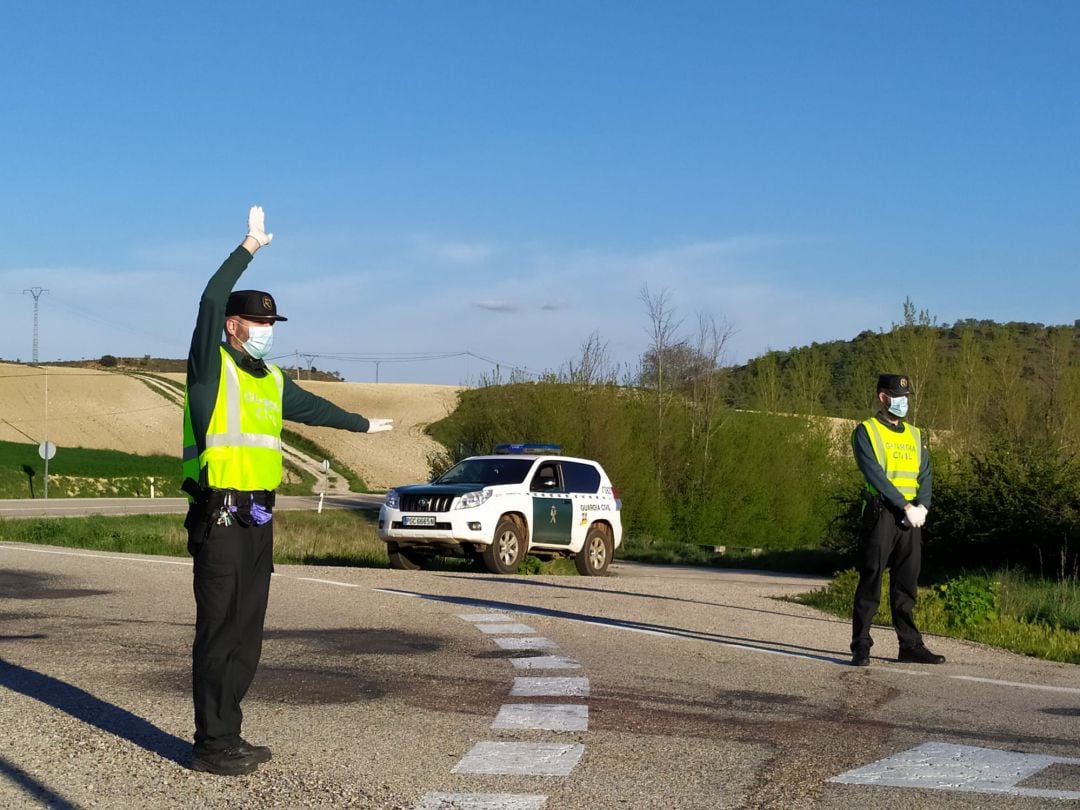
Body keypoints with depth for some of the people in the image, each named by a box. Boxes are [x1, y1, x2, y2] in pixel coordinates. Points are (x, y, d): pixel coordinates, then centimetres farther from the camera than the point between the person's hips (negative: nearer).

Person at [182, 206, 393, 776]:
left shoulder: (271, 380, 18)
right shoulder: (212, 365, -4)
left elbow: (312, 408, 35)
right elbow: (211, 303, -20)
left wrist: (362, 424, 48)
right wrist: (248, 250, -20)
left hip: (258, 519, 8)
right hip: (220, 518, -8)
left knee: (247, 632, 11)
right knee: (219, 631, -6)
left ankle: (228, 736, 20)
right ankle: (211, 744, -1)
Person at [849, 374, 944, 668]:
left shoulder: (915, 435, 18)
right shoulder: (866, 432, -2)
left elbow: (925, 475, 11)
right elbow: (875, 475, -12)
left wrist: (922, 506, -8)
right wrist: (906, 506, -17)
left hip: (912, 518, 6)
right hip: (881, 514, -6)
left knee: (906, 585, 9)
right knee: (870, 583, -4)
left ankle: (910, 646, 14)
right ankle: (861, 648, -1)